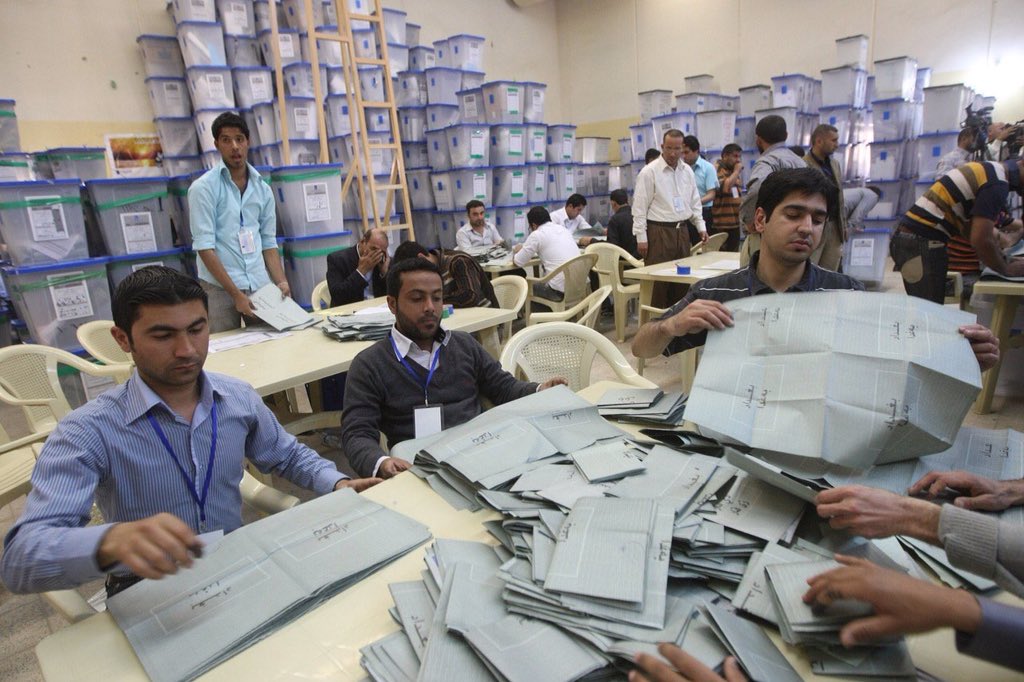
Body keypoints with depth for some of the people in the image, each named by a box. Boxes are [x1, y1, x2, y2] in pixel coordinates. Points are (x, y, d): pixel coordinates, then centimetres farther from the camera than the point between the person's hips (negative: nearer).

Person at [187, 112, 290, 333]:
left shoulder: (262, 189, 10)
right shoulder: (203, 187, -4)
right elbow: (204, 246, -10)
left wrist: (281, 282, -2)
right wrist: (235, 293, -16)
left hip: (261, 286, 4)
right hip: (220, 289, -4)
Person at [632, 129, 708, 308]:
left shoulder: (687, 171, 11)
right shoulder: (649, 172, -7)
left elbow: (695, 202, 19)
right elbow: (640, 207, -9)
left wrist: (701, 226, 9)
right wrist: (641, 237, -13)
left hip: (681, 231, 6)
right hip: (659, 232, -6)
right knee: (658, 281, -5)